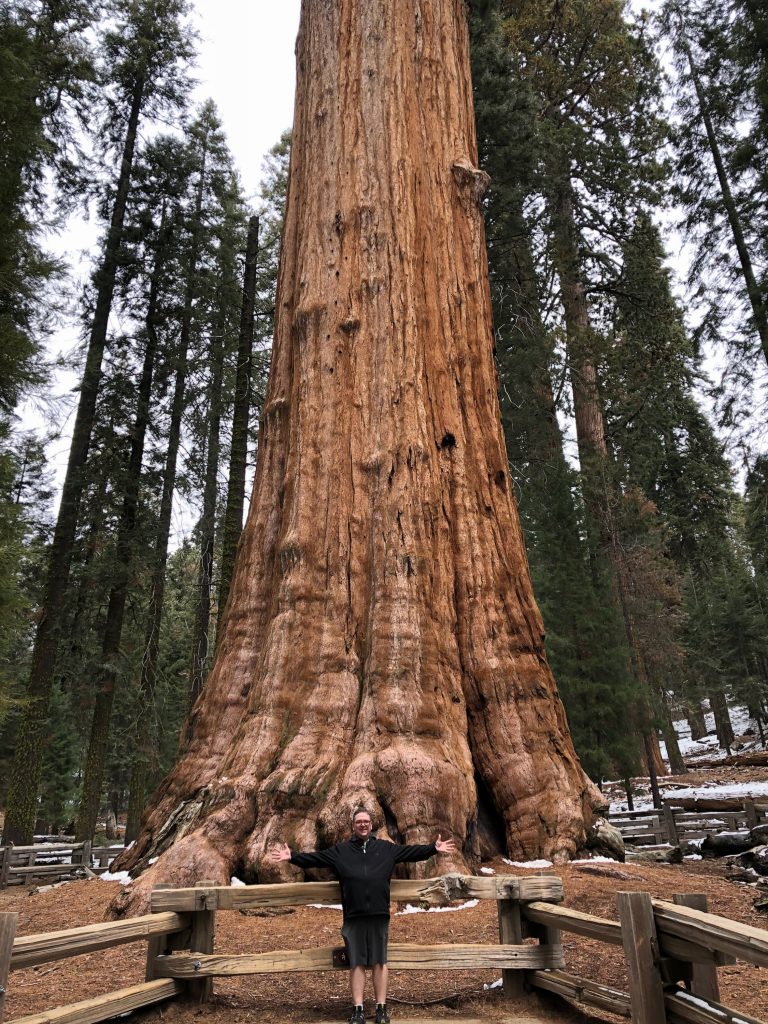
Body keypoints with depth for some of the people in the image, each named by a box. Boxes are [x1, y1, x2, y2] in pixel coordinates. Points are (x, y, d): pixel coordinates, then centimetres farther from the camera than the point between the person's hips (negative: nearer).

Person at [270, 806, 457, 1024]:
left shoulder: (387, 848, 8)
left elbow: (412, 852, 6)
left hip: (379, 915, 0)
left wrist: (434, 848, -4)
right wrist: (292, 857, -7)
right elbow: (314, 858, 4)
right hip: (353, 916, 0)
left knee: (380, 961, 8)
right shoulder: (340, 850, 8)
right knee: (357, 963, 7)